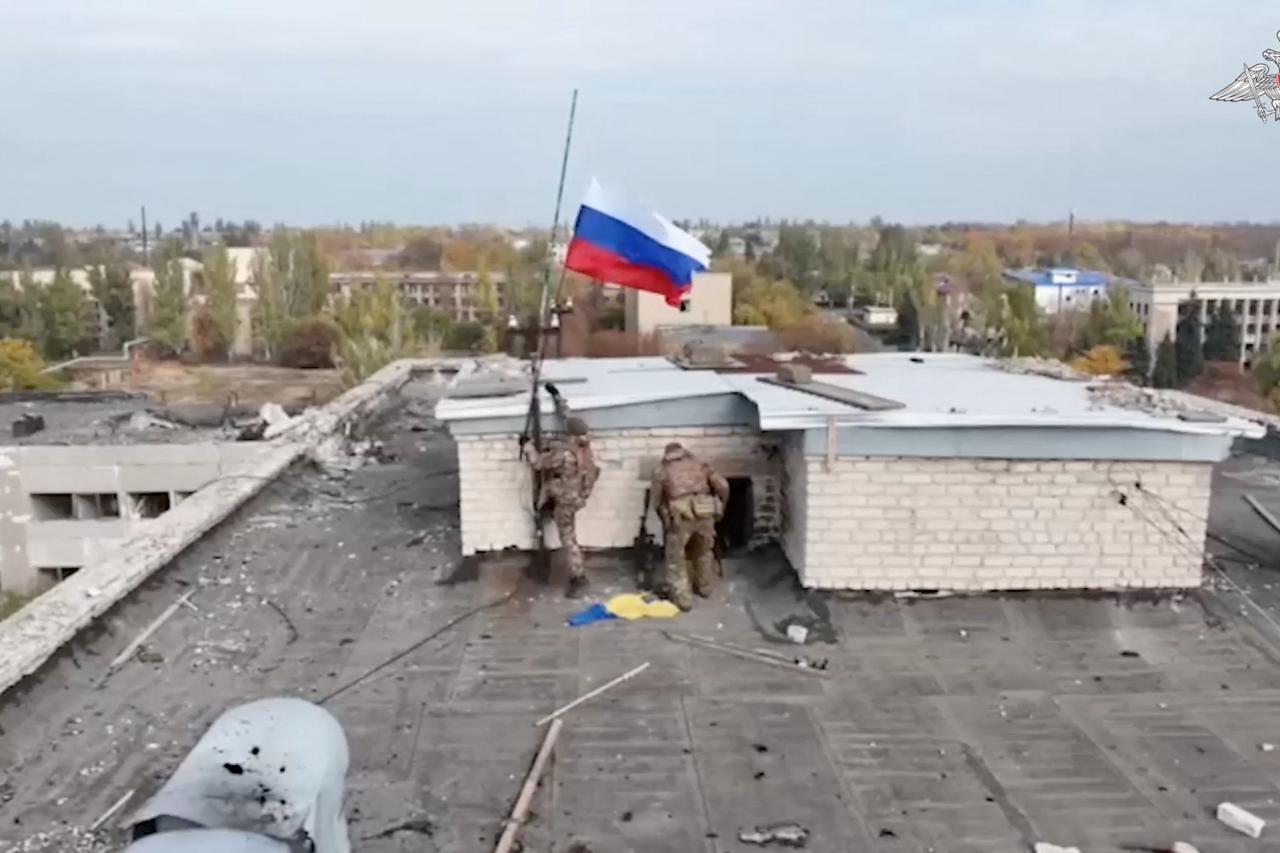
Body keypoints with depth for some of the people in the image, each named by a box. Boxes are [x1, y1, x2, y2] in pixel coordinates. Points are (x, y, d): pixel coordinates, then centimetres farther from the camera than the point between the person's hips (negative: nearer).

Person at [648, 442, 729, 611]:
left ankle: (683, 599, 16)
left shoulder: (661, 470, 21)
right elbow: (723, 486, 14)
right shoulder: (699, 463, 24)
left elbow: (656, 500, 19)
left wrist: (666, 521, 33)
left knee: (676, 558, 16)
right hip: (705, 513, 3)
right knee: (704, 551, 28)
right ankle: (704, 587, 43)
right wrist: (719, 509, 27)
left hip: (680, 515, -3)